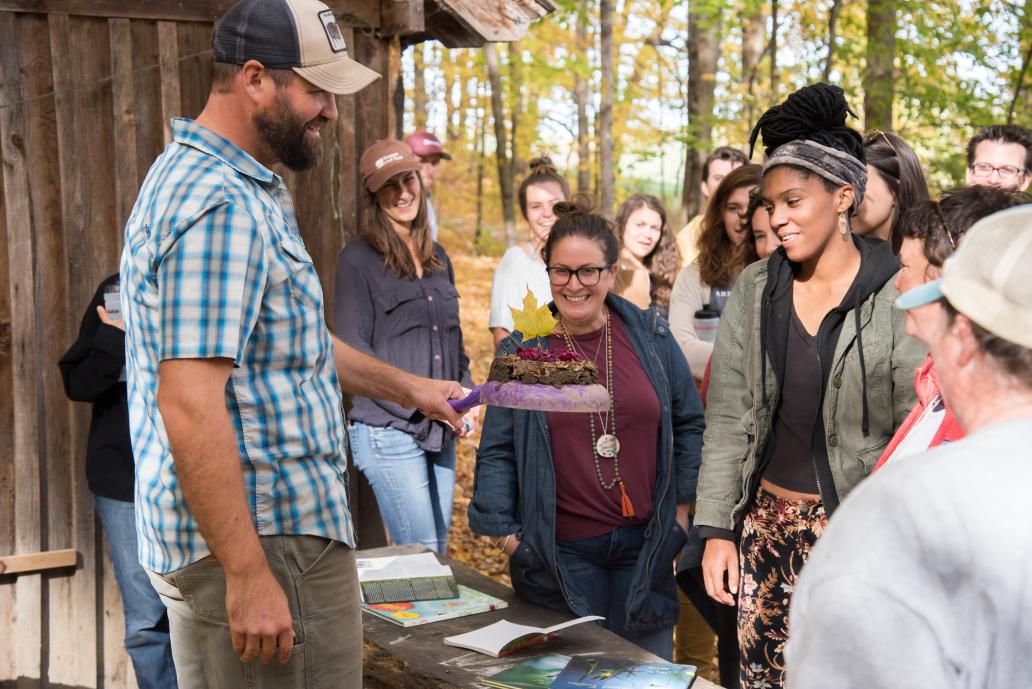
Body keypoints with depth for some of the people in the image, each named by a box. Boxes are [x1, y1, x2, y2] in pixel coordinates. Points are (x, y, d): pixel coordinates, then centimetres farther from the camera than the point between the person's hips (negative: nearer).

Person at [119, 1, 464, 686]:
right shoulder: (221, 206, -20)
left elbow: (282, 338, 26)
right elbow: (190, 406, -26)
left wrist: (406, 387, 23)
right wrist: (248, 575, -25)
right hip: (268, 541, -11)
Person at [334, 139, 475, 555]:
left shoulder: (438, 258, 15)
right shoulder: (359, 259, -5)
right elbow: (353, 350, -10)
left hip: (441, 430, 6)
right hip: (389, 430, -6)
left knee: (437, 555, 11)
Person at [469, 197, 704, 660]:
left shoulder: (650, 336, 2)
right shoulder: (522, 352, 0)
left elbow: (688, 423, 9)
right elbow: (497, 451, 2)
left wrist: (681, 506, 6)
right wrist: (504, 531, -3)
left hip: (645, 543, 2)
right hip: (561, 553, -1)